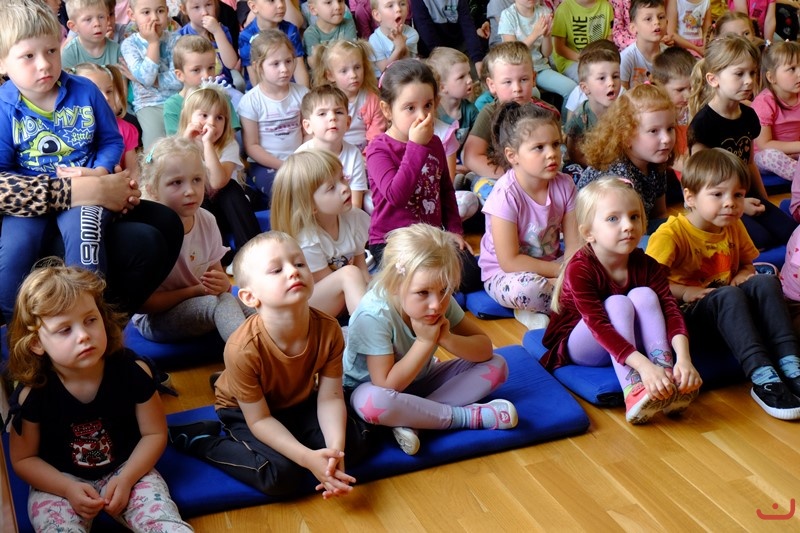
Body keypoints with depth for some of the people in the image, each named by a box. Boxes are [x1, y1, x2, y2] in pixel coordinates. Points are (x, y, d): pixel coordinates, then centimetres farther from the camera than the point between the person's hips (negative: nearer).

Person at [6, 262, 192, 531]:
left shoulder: (132, 371, -15)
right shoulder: (33, 394, -16)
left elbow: (154, 433, -5)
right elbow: (23, 459, -3)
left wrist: (126, 479, -18)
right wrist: (68, 489, -17)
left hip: (127, 468, 1)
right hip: (59, 481, 0)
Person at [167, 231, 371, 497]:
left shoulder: (328, 329, -25)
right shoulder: (243, 349, -35)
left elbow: (330, 398, -18)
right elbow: (259, 420, -26)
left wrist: (336, 449, -33)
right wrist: (308, 458, -34)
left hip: (300, 403, 5)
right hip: (245, 410, -4)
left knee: (355, 441, -9)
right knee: (282, 476, -24)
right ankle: (201, 439, -5)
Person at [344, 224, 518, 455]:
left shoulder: (441, 301, -14)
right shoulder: (374, 315, -30)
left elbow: (485, 348, -10)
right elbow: (387, 386, -31)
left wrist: (447, 339, -29)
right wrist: (425, 341, -31)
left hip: (421, 380, 6)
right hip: (374, 387, -6)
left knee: (496, 366, -11)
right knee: (372, 402, -42)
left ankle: (411, 420, -22)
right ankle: (469, 416, -24)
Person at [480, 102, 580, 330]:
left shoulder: (564, 185, -6)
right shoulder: (506, 195, -22)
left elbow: (574, 246, -5)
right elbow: (510, 262, -22)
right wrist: (560, 271, -20)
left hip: (550, 266, 6)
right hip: (504, 275, -6)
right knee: (525, 287, -39)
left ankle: (534, 309, -9)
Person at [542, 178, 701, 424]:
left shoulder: (647, 266, -10)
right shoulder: (579, 269, -25)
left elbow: (670, 310, -23)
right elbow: (599, 326, -36)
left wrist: (683, 358, -41)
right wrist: (644, 365, -48)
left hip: (629, 343, 4)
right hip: (577, 346, -4)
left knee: (644, 295, -23)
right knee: (617, 304, -31)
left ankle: (669, 382, -35)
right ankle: (634, 393, -46)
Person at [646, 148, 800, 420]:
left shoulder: (734, 228, 10)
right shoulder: (671, 234, -12)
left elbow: (747, 263, 22)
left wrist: (744, 276, 0)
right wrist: (685, 292, -26)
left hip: (731, 314, 6)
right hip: (688, 315, -6)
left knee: (766, 282, -20)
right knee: (729, 295, -34)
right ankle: (762, 380, -43)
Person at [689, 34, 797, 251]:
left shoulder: (748, 116, 7)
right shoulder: (703, 122, -16)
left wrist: (763, 200, 16)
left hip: (746, 196, 8)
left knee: (789, 230, -7)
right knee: (761, 239, -22)